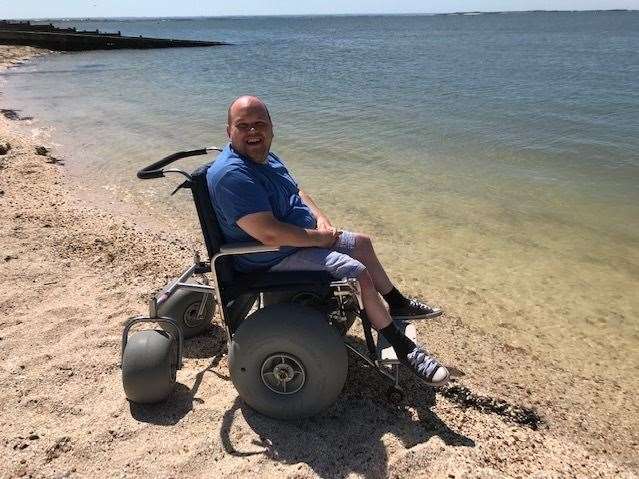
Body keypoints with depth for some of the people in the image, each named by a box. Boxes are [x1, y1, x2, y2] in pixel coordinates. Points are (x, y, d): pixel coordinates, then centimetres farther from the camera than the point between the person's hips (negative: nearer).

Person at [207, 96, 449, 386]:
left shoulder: (266, 158, 6)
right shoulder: (232, 174, -27)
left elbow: (296, 193, 18)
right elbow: (269, 234, -34)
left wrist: (321, 219, -1)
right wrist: (320, 238, -21)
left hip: (305, 237, 11)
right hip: (273, 258, -10)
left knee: (362, 243, 17)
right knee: (358, 273, -18)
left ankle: (398, 304, 36)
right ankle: (404, 349, -2)